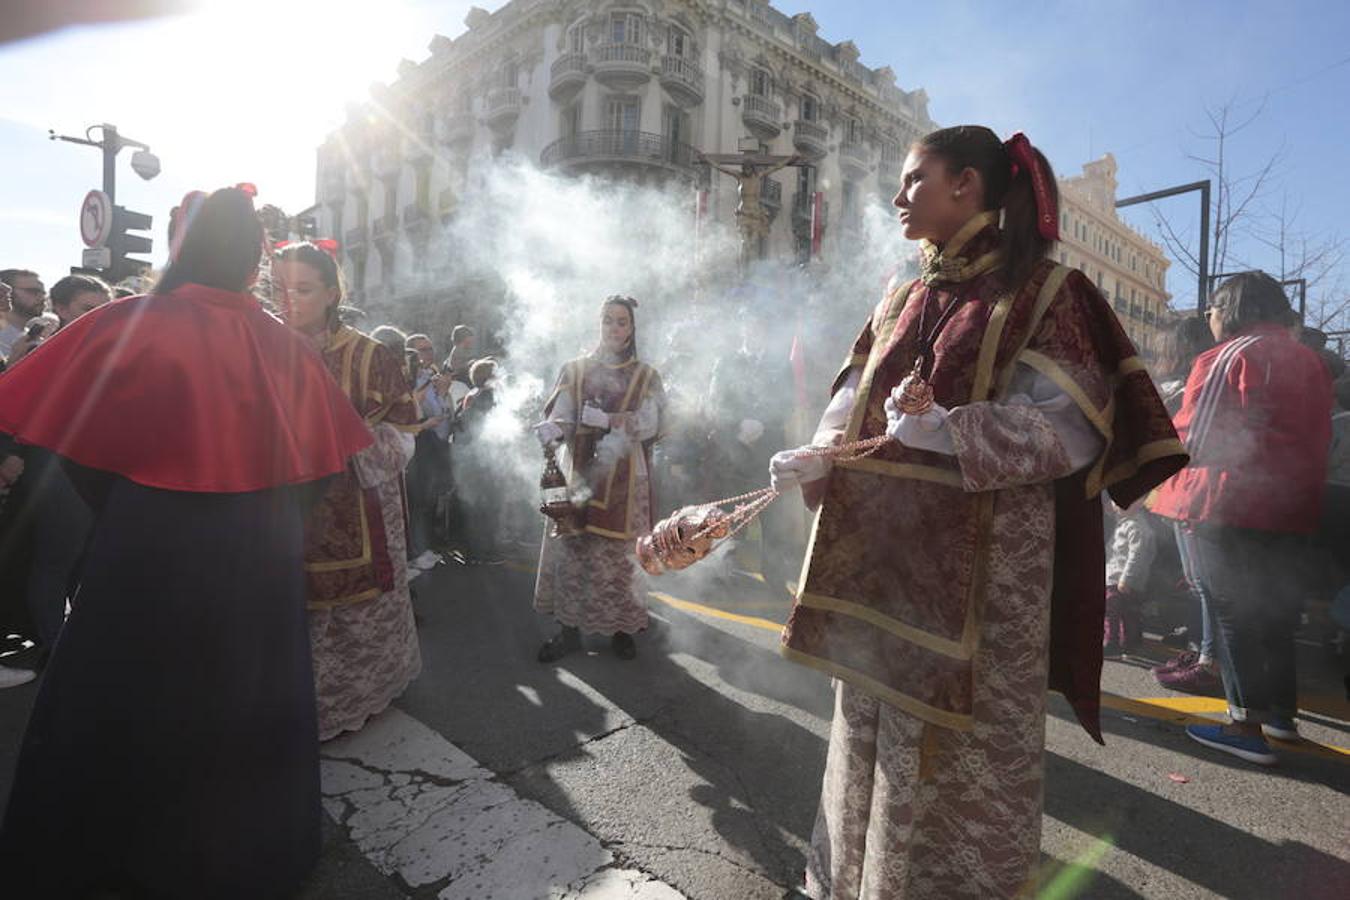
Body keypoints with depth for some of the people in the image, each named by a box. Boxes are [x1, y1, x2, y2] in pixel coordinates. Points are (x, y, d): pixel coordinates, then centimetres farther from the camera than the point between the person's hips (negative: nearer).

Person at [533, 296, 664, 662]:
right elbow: (559, 416, -3)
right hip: (580, 473, 1)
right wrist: (553, 428, -27)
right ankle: (569, 629, 13)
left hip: (622, 477, -1)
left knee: (616, 553, 0)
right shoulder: (574, 371, 9)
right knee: (570, 549, 1)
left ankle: (621, 628, 17)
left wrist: (606, 420, -23)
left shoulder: (645, 377, 7)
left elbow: (649, 424, -7)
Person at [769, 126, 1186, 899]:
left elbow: (1067, 426, -13)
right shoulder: (901, 301, 14)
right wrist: (818, 459, -9)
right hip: (884, 553, 6)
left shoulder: (1045, 292, -3)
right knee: (878, 724, 16)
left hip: (981, 560, -6)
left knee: (962, 737, 4)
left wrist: (946, 430, -27)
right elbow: (853, 407, 10)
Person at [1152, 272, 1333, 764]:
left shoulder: (1230, 355, -10)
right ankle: (1282, 711, 28)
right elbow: (1320, 438, 19)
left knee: (1231, 612, -2)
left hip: (1226, 506, -7)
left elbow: (1192, 440, -12)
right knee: (1273, 609, 17)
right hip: (1290, 506, 8)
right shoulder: (1309, 359, 13)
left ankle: (1247, 725, -1)